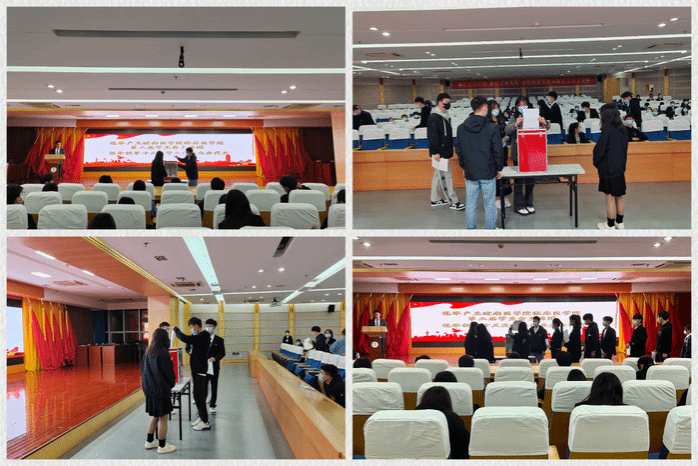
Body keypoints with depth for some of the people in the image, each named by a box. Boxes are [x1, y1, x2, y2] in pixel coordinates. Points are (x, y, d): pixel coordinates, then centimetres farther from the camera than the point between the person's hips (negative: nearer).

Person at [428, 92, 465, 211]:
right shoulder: (433, 117, -15)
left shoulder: (446, 117, 14)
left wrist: (450, 151, 22)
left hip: (445, 152, 9)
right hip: (438, 153, -9)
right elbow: (432, 136, -19)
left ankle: (435, 200, 23)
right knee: (446, 176, -7)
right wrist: (435, 152, -23)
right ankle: (453, 202, -5)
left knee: (438, 175, 15)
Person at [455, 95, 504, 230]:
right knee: (489, 204, 7)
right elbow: (498, 151, -7)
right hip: (488, 173, -3)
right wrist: (499, 169, 5)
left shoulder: (461, 128, -1)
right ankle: (491, 230, 15)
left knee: (470, 204, 11)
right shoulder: (492, 128, -12)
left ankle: (471, 230, 18)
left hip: (470, 173, 3)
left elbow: (459, 150, 8)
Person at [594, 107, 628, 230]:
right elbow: (624, 149, 12)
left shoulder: (607, 132, -18)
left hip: (608, 168, -8)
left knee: (610, 197, 0)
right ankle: (619, 222, 25)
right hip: (620, 168, 8)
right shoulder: (623, 131, 5)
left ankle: (610, 225, 7)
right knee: (619, 196, 15)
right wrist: (622, 164, 18)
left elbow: (600, 150, -15)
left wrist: (596, 163, 2)